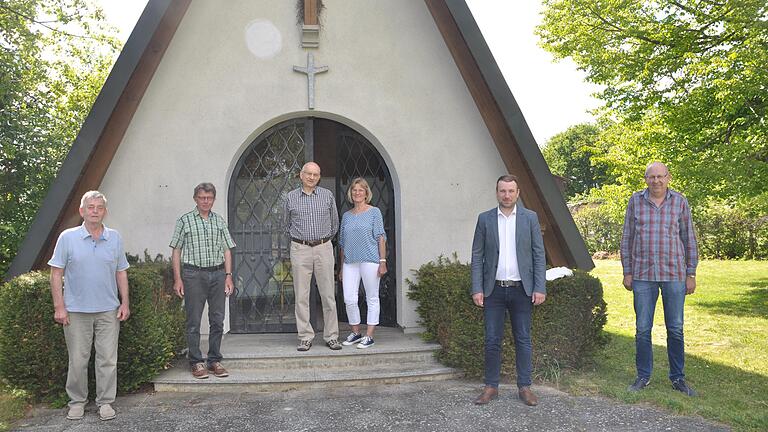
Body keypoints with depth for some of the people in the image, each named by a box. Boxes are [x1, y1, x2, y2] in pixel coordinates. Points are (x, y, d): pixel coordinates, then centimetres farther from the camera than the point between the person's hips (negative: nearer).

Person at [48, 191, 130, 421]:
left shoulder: (115, 238, 6)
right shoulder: (67, 238, -2)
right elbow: (56, 274, -1)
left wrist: (125, 303, 4)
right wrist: (59, 307, -7)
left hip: (108, 310, 2)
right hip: (76, 310, -2)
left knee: (108, 359, 5)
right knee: (77, 360, 7)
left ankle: (105, 402, 17)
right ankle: (77, 401, 23)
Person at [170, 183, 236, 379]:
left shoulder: (219, 221, 13)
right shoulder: (184, 220, 4)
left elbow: (227, 250, 13)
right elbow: (176, 251, 2)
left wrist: (228, 276, 4)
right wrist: (177, 279, -5)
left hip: (218, 274, 3)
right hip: (194, 274, -3)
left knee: (217, 320, 5)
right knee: (194, 321, 1)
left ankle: (214, 360, 16)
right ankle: (196, 362, 11)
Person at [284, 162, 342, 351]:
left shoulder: (327, 195, 6)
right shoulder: (291, 197, 6)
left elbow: (334, 222, 18)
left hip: (324, 248, 0)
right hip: (300, 249, 0)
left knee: (328, 294, 2)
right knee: (301, 296, 1)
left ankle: (331, 336, 10)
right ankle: (305, 337, 9)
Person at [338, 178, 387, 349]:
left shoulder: (374, 212, 4)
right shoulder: (346, 216, 15)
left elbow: (381, 237, -1)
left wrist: (383, 261, -9)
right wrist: (341, 267, 16)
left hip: (370, 260, -4)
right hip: (350, 261, 4)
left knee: (372, 298, 2)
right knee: (349, 299, -1)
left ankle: (369, 336, 9)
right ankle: (355, 333, 16)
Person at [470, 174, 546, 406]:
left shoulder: (530, 218, 4)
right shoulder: (485, 219, 4)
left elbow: (539, 254, 2)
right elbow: (477, 255, 3)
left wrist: (540, 288, -5)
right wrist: (477, 289, -5)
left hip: (521, 289, 0)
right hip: (493, 289, 0)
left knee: (523, 339, 7)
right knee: (492, 340, 4)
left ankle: (524, 387, 17)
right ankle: (491, 387, 15)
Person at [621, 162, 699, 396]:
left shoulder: (679, 201, 3)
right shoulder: (636, 201, 3)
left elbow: (689, 239, 7)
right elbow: (627, 238, 6)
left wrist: (691, 273, 4)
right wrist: (627, 272, 4)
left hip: (674, 274, 0)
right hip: (643, 275, 0)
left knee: (675, 329, 7)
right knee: (642, 329, 6)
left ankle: (677, 378, 21)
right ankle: (643, 376, 19)